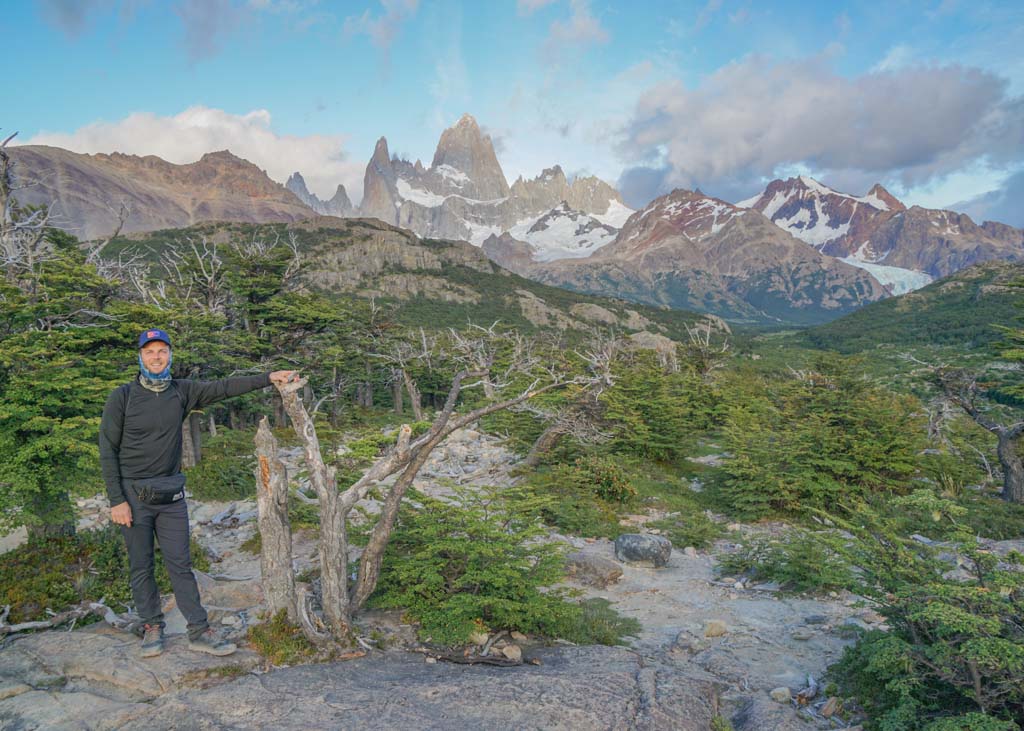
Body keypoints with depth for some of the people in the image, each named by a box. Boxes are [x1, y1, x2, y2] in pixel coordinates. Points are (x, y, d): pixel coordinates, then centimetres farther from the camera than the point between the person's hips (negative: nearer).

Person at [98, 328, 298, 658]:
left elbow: (224, 388, 2)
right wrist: (116, 501, -10)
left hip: (171, 494, 3)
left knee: (180, 564, 5)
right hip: (134, 495, -2)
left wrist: (268, 378, -4)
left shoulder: (182, 392, 1)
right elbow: (108, 451, -7)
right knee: (141, 567, 9)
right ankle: (152, 627, 24)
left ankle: (199, 631, 9)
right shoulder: (122, 397, -8)